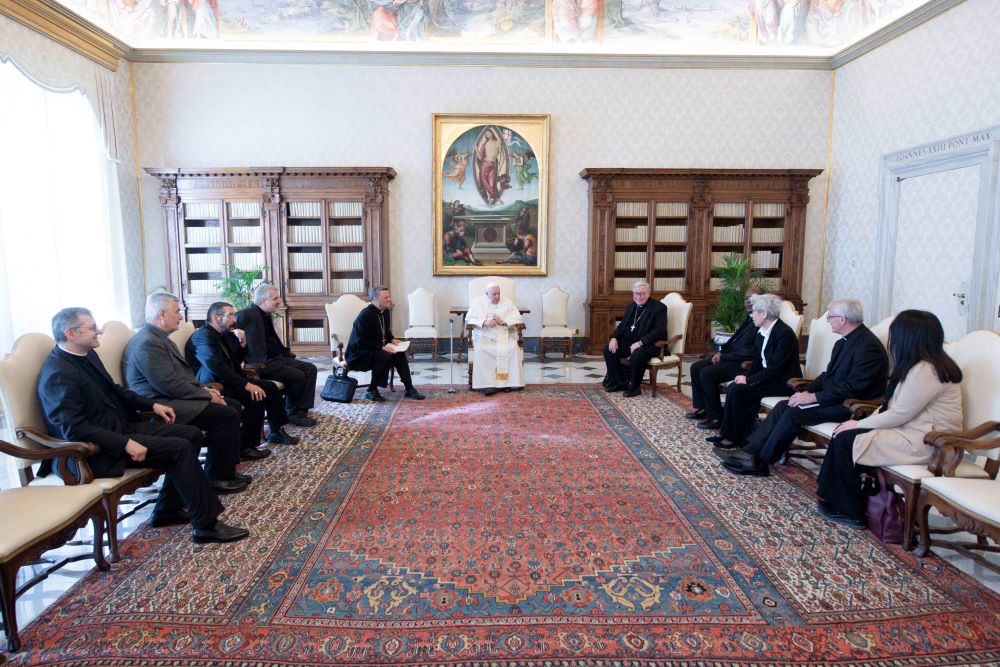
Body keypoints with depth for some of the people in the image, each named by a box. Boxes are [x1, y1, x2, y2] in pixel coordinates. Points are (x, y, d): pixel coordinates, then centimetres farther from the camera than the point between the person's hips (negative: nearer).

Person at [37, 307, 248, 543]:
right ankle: (206, 525, -13)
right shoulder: (58, 374, -20)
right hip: (98, 451, -10)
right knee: (180, 448, -20)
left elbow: (114, 391, 21)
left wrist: (152, 404, 9)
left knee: (191, 434, 2)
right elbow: (74, 428, -26)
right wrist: (125, 444, -29)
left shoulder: (87, 355, 8)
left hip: (122, 426, 10)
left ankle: (167, 509, 10)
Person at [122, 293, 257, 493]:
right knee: (227, 415, -19)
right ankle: (219, 477, -8)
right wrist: (207, 396, -15)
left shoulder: (159, 338, 14)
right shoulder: (148, 343, -19)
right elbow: (170, 385, -23)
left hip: (174, 397, 11)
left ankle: (227, 467, 10)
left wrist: (204, 388, 4)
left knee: (234, 406, 7)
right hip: (163, 405, -11)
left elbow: (182, 373, 20)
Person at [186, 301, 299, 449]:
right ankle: (246, 446, -17)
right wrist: (246, 385, -28)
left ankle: (276, 431, 12)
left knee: (270, 387, 1)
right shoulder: (203, 336, -17)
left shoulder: (223, 334, 13)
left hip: (227, 380, 10)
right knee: (256, 396, -26)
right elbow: (218, 367, -28)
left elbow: (236, 362, 17)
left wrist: (242, 344, -3)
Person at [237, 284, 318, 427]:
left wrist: (286, 352, 15)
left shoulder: (265, 314, 13)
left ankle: (300, 411, -3)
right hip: (263, 364, -10)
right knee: (298, 376, -23)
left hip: (276, 357, 10)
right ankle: (291, 413, 2)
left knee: (310, 369, -1)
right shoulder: (249, 315, -18)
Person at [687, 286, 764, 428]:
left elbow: (751, 351, -23)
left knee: (707, 373, -24)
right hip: (731, 356, 10)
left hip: (745, 363, -10)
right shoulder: (748, 319, 15)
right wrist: (721, 352, 2)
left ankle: (716, 417, -11)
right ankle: (701, 407, 10)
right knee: (695, 367, 0)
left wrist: (724, 357, -18)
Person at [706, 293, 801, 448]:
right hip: (769, 376, 8)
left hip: (783, 382, -8)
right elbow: (758, 361, 12)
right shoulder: (762, 331, 7)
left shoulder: (784, 333, -20)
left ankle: (734, 437, -7)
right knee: (734, 387, -11)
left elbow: (776, 368, -23)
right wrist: (746, 376, -6)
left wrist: (749, 380, -21)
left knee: (738, 390, -21)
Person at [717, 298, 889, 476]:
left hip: (851, 405, -9)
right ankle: (750, 451, -10)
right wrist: (806, 391, -2)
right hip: (834, 395, 9)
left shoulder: (868, 346, -20)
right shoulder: (844, 341, 10)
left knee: (794, 413, -21)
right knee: (783, 406, -6)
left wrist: (813, 397, -21)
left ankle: (760, 461, -11)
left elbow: (852, 388, -24)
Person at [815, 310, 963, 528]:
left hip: (924, 444, -10)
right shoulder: (920, 365, 11)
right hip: (909, 431, 10)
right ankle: (835, 496, 7)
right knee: (844, 431, 2)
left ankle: (850, 511, 3)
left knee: (845, 441, -13)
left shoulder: (925, 371, -22)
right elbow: (891, 405, 13)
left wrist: (860, 425, -9)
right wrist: (862, 423, 2)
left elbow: (898, 415, -21)